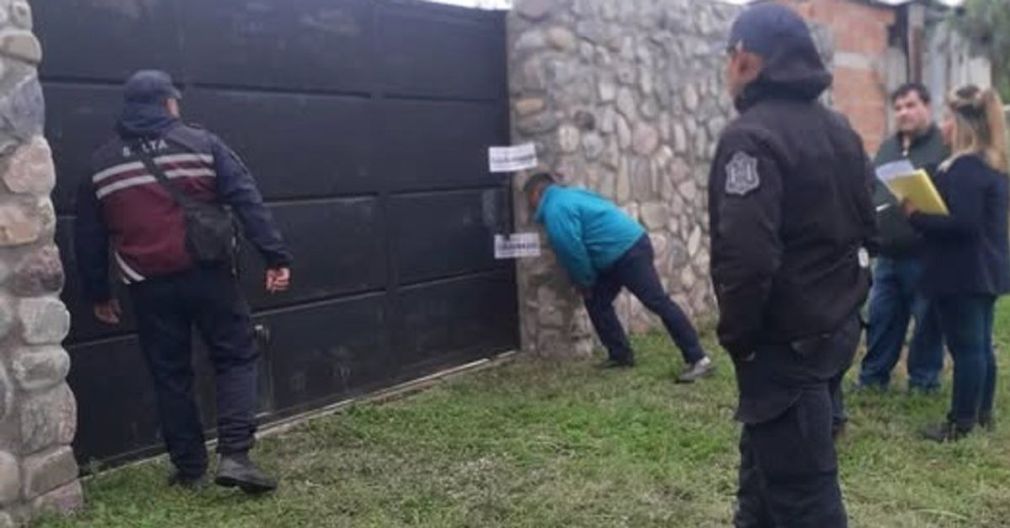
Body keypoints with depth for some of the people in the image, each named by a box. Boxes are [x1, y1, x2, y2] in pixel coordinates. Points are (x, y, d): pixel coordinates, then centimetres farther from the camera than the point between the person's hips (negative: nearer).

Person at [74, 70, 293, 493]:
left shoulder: (101, 165, 9)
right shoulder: (201, 143, 1)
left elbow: (88, 239, 13)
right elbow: (247, 200, -7)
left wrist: (98, 293, 22)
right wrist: (276, 257, -8)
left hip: (150, 287, 3)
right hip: (208, 276, -2)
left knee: (170, 375, 12)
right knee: (235, 358, 7)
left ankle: (189, 469, 18)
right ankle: (234, 455, -6)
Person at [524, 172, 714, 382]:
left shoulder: (555, 210, -10)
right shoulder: (568, 196, 22)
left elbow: (572, 250, -15)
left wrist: (584, 282, 1)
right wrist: (586, 281, 27)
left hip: (628, 250, -11)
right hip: (623, 249, 11)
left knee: (658, 302, -13)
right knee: (596, 302, 17)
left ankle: (699, 360, -14)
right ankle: (621, 355, 20)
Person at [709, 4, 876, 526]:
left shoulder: (751, 136, -19)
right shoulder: (839, 129, 12)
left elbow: (747, 256, -27)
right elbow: (865, 224, 18)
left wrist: (737, 337, -14)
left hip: (785, 342, -10)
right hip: (836, 326, 10)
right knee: (768, 459, 24)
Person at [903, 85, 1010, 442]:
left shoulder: (965, 167, -20)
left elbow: (963, 223, -26)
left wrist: (916, 216, -17)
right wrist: (927, 211, 14)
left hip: (964, 273, -10)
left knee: (965, 348, -3)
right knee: (980, 344, 17)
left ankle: (961, 424, 4)